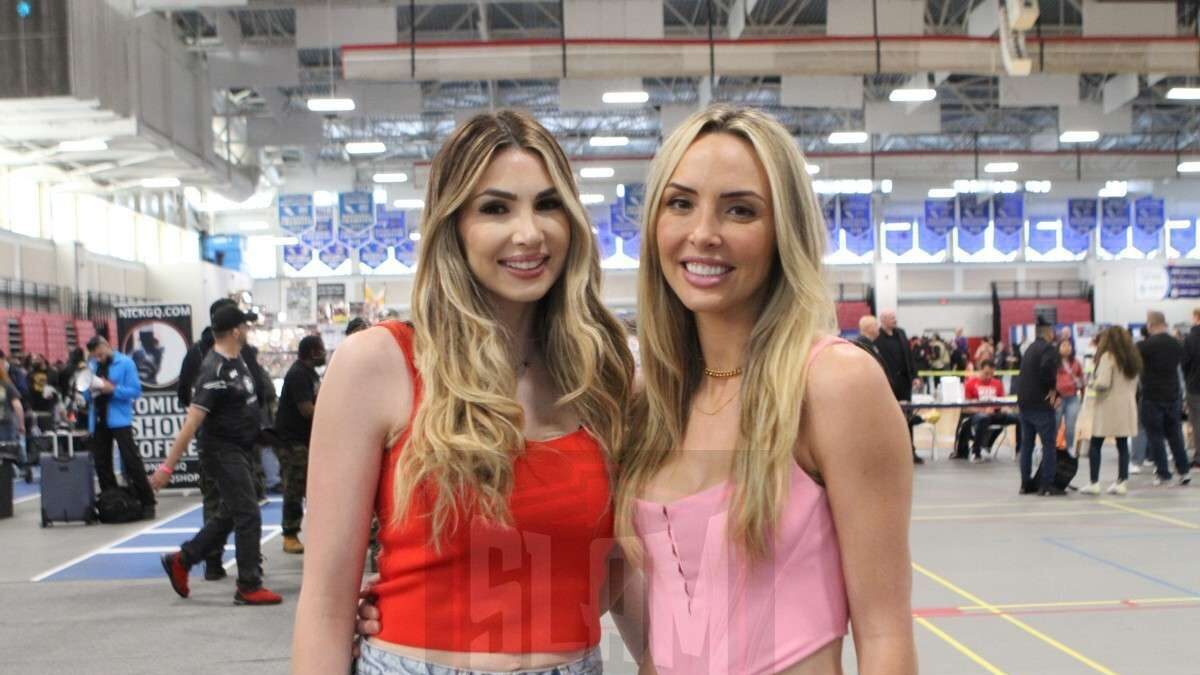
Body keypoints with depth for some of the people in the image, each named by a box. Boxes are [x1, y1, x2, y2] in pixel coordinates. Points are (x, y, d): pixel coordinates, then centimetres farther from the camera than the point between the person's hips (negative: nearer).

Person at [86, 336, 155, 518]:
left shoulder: (125, 363, -4)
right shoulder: (92, 365, 9)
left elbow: (135, 391, -8)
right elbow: (85, 393, 15)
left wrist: (113, 389, -19)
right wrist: (90, 391, -7)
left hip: (119, 419, -5)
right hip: (98, 421, 5)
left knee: (131, 460, -8)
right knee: (101, 462, 10)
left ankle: (146, 502, -3)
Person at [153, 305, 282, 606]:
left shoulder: (236, 360, 5)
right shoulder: (215, 372, -23)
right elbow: (192, 422, -25)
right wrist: (167, 466, -26)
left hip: (240, 450, 9)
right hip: (223, 451, -9)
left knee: (228, 516, 16)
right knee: (248, 516, -7)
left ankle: (180, 560, 26)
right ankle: (249, 587, 1)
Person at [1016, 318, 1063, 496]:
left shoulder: (1030, 349, 18)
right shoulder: (1049, 349, -10)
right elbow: (1047, 368, -29)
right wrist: (1052, 388, -14)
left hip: (1024, 402, 8)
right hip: (1041, 403, -8)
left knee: (1026, 444, 11)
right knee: (1048, 444, -4)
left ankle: (1026, 484, 15)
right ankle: (1047, 485, -6)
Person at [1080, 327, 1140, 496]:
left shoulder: (1108, 356, -11)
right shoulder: (1133, 358, 11)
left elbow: (1103, 383, -17)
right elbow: (1134, 385, 15)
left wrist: (1091, 384, 0)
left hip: (1109, 405, -7)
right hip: (1127, 404, 7)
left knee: (1095, 444, 1)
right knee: (1123, 445, 8)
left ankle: (1094, 483, -1)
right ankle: (1121, 482, 6)